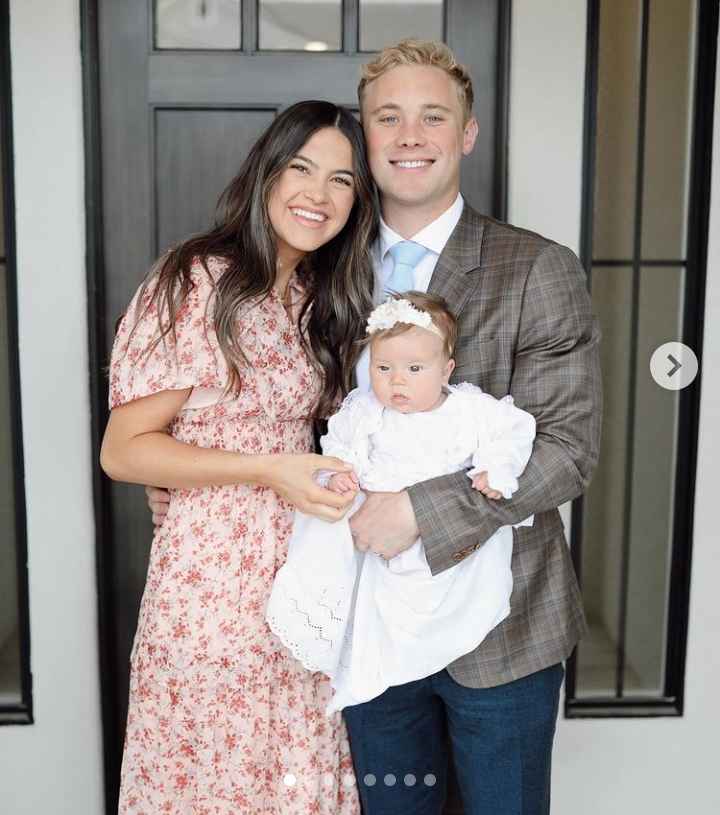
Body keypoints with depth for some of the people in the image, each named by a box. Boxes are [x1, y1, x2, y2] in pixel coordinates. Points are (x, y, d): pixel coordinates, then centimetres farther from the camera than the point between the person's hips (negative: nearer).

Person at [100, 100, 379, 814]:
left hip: (303, 564, 7)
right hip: (215, 571, -6)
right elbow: (122, 451, -12)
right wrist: (268, 470, -20)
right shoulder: (197, 284, -13)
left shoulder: (317, 297, 10)